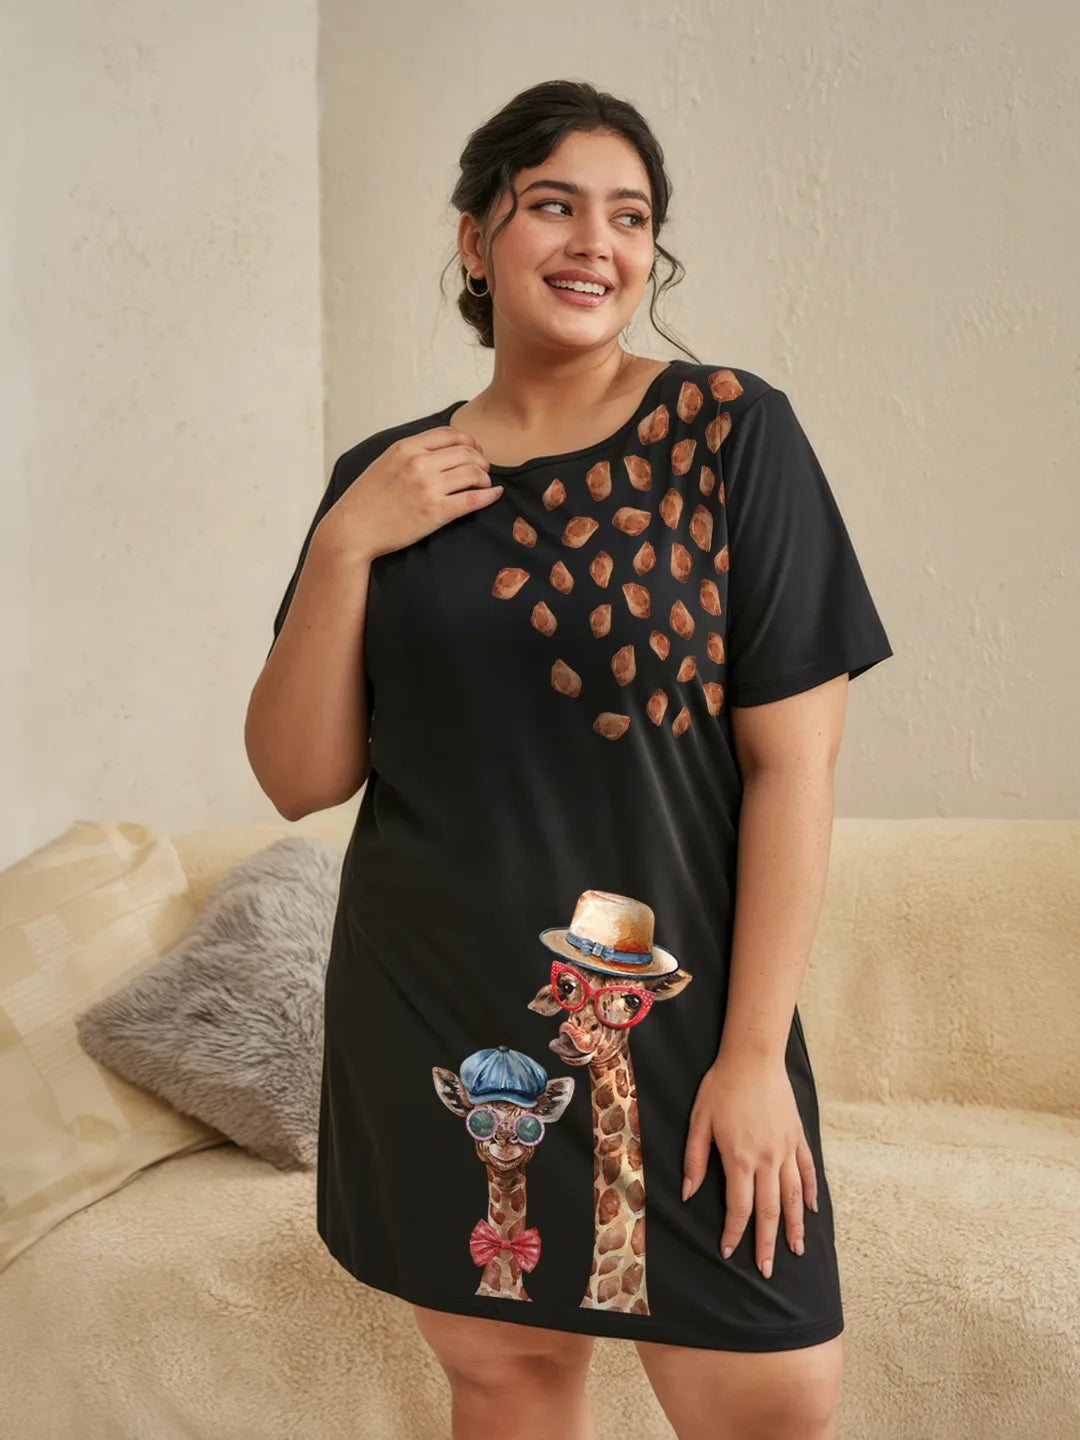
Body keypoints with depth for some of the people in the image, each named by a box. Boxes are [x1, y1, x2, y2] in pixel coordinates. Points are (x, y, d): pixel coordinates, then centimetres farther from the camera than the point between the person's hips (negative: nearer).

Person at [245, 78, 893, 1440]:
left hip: (668, 1018, -2)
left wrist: (756, 1050, -12)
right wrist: (344, 547, -11)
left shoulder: (729, 430, -5)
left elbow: (791, 760, -8)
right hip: (433, 1026, 3)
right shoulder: (385, 478, 5)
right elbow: (301, 778, 2)